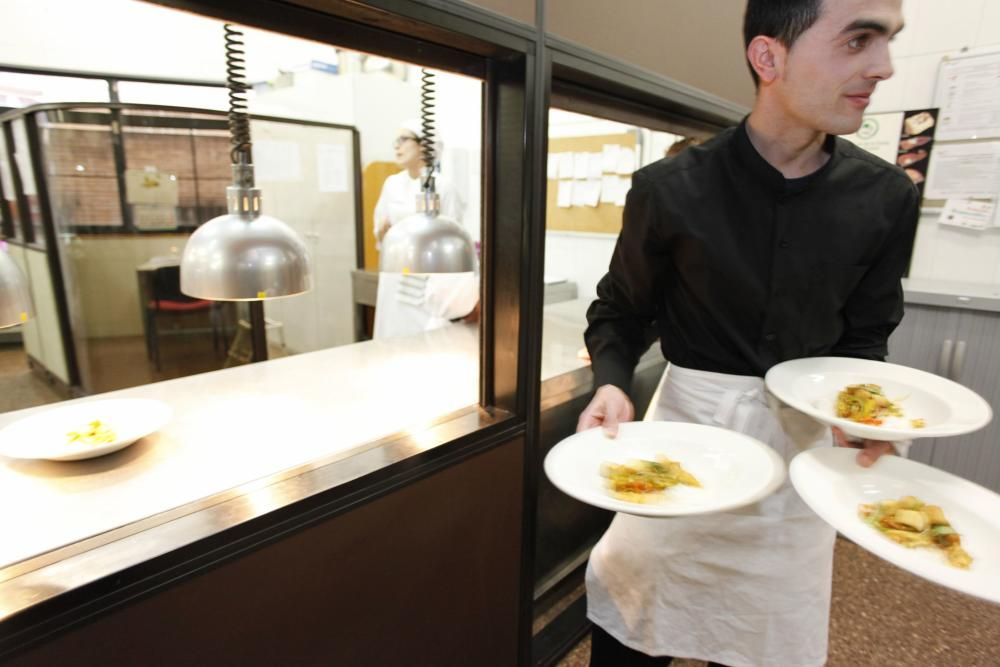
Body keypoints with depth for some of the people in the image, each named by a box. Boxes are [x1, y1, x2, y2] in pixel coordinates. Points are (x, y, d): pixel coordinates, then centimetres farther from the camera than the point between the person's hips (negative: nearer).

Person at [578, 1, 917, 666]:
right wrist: (612, 383, -19)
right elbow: (620, 311, -2)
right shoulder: (671, 189, -13)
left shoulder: (887, 197, -3)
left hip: (803, 434, 3)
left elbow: (864, 336, 6)